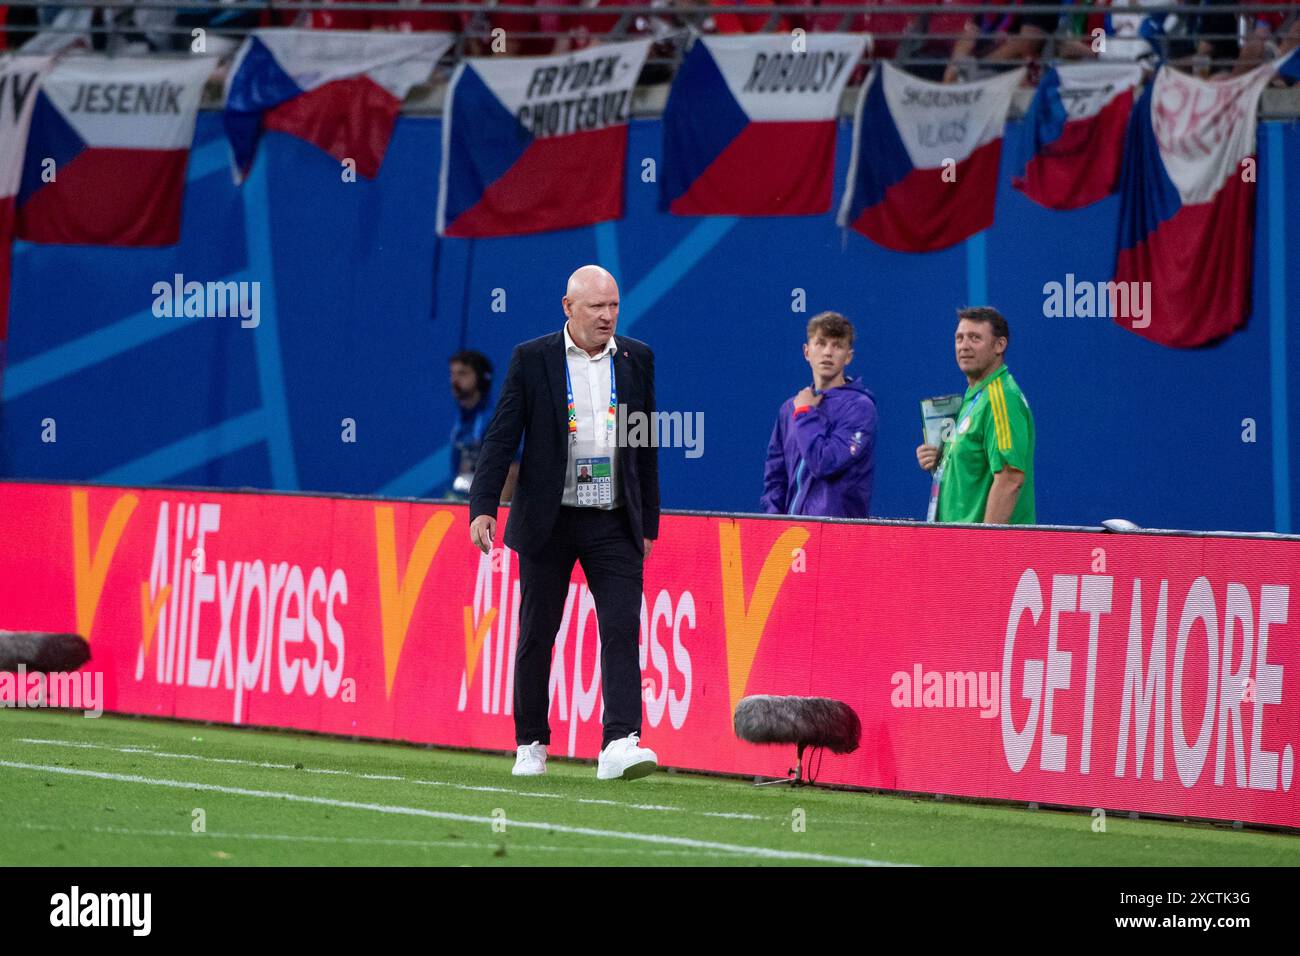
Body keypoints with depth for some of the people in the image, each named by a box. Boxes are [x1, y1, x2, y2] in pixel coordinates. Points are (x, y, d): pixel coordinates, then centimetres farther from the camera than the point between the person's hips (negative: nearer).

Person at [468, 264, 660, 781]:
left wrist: (649, 521, 12)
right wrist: (483, 507, -13)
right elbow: (501, 437, -3)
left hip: (614, 524, 2)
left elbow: (647, 446, 13)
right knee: (537, 635, 6)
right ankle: (530, 746, 18)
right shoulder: (532, 359, -1)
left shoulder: (637, 359, 8)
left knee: (623, 629, -12)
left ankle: (620, 745, -20)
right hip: (548, 522, -2)